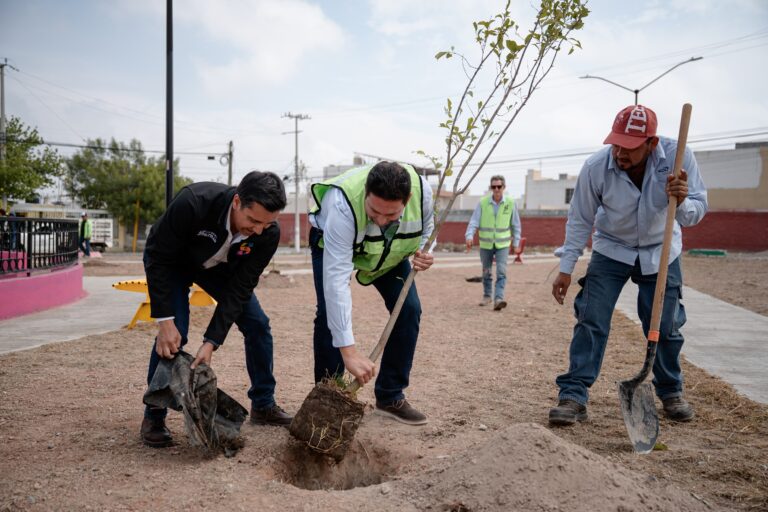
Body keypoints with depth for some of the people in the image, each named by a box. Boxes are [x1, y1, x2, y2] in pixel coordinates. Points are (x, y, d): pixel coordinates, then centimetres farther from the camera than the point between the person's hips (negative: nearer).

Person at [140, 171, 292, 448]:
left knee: (257, 324, -4)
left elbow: (240, 289, -26)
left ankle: (263, 405, 12)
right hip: (173, 261, -3)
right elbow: (158, 258, -30)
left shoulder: (268, 233, -31)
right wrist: (165, 321, -33)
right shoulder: (192, 204, -42)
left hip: (219, 266, 4)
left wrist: (211, 342, -31)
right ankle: (153, 417, -1)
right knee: (174, 334, -19)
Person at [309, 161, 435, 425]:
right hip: (333, 244, -3)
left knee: (409, 309, -8)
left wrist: (423, 250, -28)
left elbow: (426, 225, -4)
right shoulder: (343, 205, -46)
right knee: (330, 313, -21)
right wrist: (349, 351, -53)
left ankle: (390, 397, 7)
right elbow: (336, 278, -49)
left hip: (390, 252, 4)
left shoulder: (421, 189, -32)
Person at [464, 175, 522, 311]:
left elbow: (516, 225, 3)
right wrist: (469, 236, -25)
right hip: (486, 244, 1)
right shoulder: (482, 203, -8)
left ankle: (498, 299, -18)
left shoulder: (511, 203, -6)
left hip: (503, 244, -1)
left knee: (501, 272, -13)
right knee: (486, 272, 14)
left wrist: (516, 243, 4)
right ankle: (487, 296, 31)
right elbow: (474, 222, -9)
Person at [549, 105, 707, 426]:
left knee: (665, 327, 7)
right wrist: (566, 269, -8)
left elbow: (695, 213, -18)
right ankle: (573, 396, -4)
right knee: (591, 321, -11)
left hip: (661, 251, 1)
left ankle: (671, 393, 29)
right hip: (611, 250, -1)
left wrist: (682, 202, -42)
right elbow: (580, 220, -11)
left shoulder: (677, 156, -26)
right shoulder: (595, 167, -26)